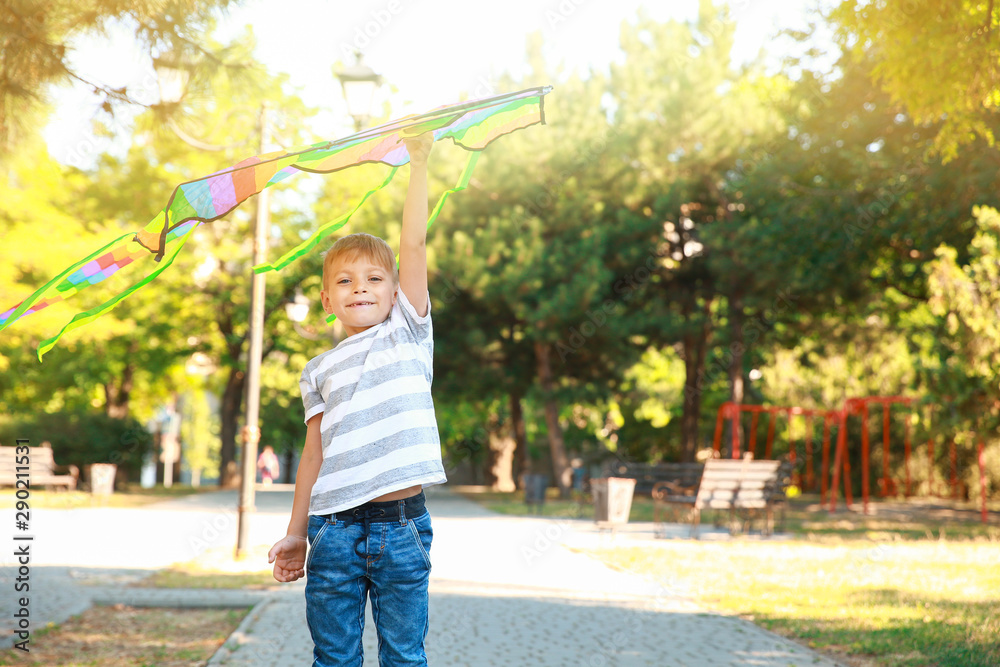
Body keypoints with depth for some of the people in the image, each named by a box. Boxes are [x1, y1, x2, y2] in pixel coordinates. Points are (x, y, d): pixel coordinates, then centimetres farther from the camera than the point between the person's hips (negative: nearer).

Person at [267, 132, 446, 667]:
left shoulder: (408, 335, 7)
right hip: (335, 529, 2)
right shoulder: (320, 370, 12)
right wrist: (296, 533, 10)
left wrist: (419, 162, -7)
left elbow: (414, 245, -1)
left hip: (401, 525, -2)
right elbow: (315, 449, 12)